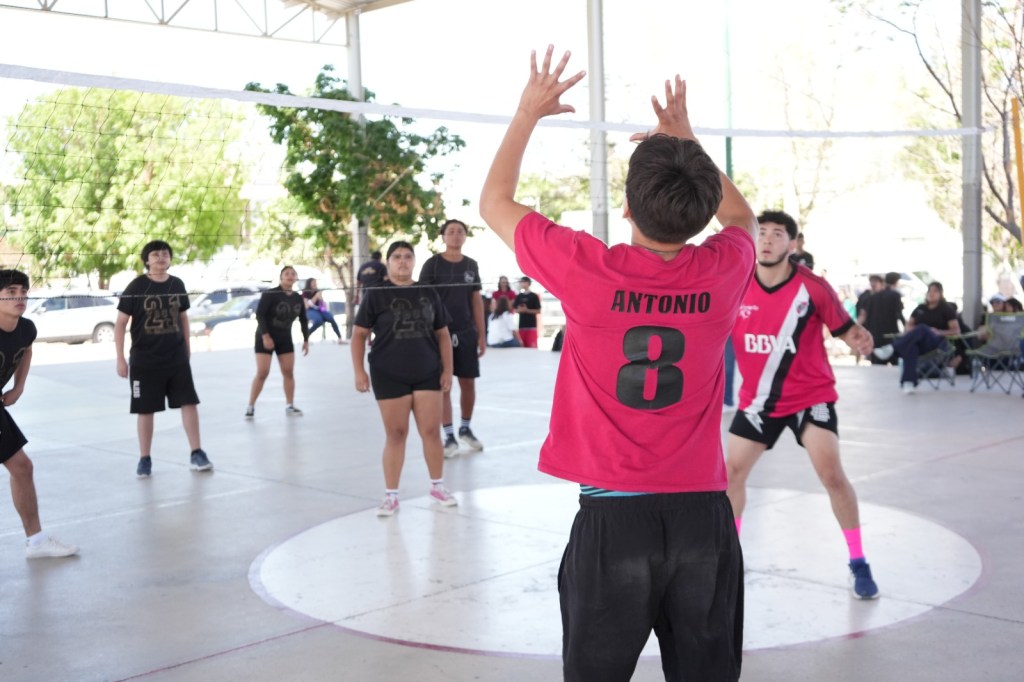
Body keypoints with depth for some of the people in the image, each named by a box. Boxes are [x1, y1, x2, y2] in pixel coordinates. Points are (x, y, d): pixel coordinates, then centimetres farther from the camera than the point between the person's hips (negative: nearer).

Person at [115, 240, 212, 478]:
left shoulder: (177, 285, 3)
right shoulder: (136, 287, -9)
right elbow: (120, 323, -6)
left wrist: (187, 347, 16)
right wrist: (120, 359, -9)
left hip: (177, 358, 3)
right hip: (144, 360, -3)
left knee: (189, 402, -1)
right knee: (145, 410, 5)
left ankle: (196, 454, 7)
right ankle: (144, 459, 17)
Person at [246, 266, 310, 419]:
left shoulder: (298, 298, 0)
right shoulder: (270, 294, -18)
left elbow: (303, 320, 11)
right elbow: (259, 314, -22)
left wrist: (306, 340, 9)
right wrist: (265, 336, -27)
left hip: (285, 338, 5)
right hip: (265, 338, -5)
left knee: (289, 372, 3)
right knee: (262, 373, -9)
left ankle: (289, 406, 13)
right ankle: (250, 407, 1)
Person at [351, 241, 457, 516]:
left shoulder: (428, 294, 8)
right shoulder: (376, 295, 0)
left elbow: (442, 334, 12)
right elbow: (359, 334, 0)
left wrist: (447, 369, 5)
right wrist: (359, 371, -7)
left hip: (427, 374, 2)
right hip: (389, 376, -2)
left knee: (431, 431, 4)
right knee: (395, 434, 2)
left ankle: (438, 486, 22)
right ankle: (391, 495, 12)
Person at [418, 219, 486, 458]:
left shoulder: (471, 265, 8)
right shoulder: (432, 264, -5)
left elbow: (476, 300, 11)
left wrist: (481, 334, 8)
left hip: (467, 332, 4)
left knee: (468, 383, 8)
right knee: (443, 385, 0)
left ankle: (465, 428, 27)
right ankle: (449, 436, 7)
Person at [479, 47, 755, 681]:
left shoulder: (589, 271, -13)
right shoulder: (721, 273, -6)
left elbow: (495, 203, 6)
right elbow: (741, 217, 22)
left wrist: (529, 112, 15)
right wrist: (687, 141, 24)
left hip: (613, 515, -2)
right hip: (703, 513, 3)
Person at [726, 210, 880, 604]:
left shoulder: (813, 287, -15)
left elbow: (845, 329, -7)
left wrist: (860, 341, -29)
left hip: (811, 396, -3)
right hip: (757, 399, 4)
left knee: (831, 474, -14)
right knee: (731, 472, 4)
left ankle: (859, 564, 4)